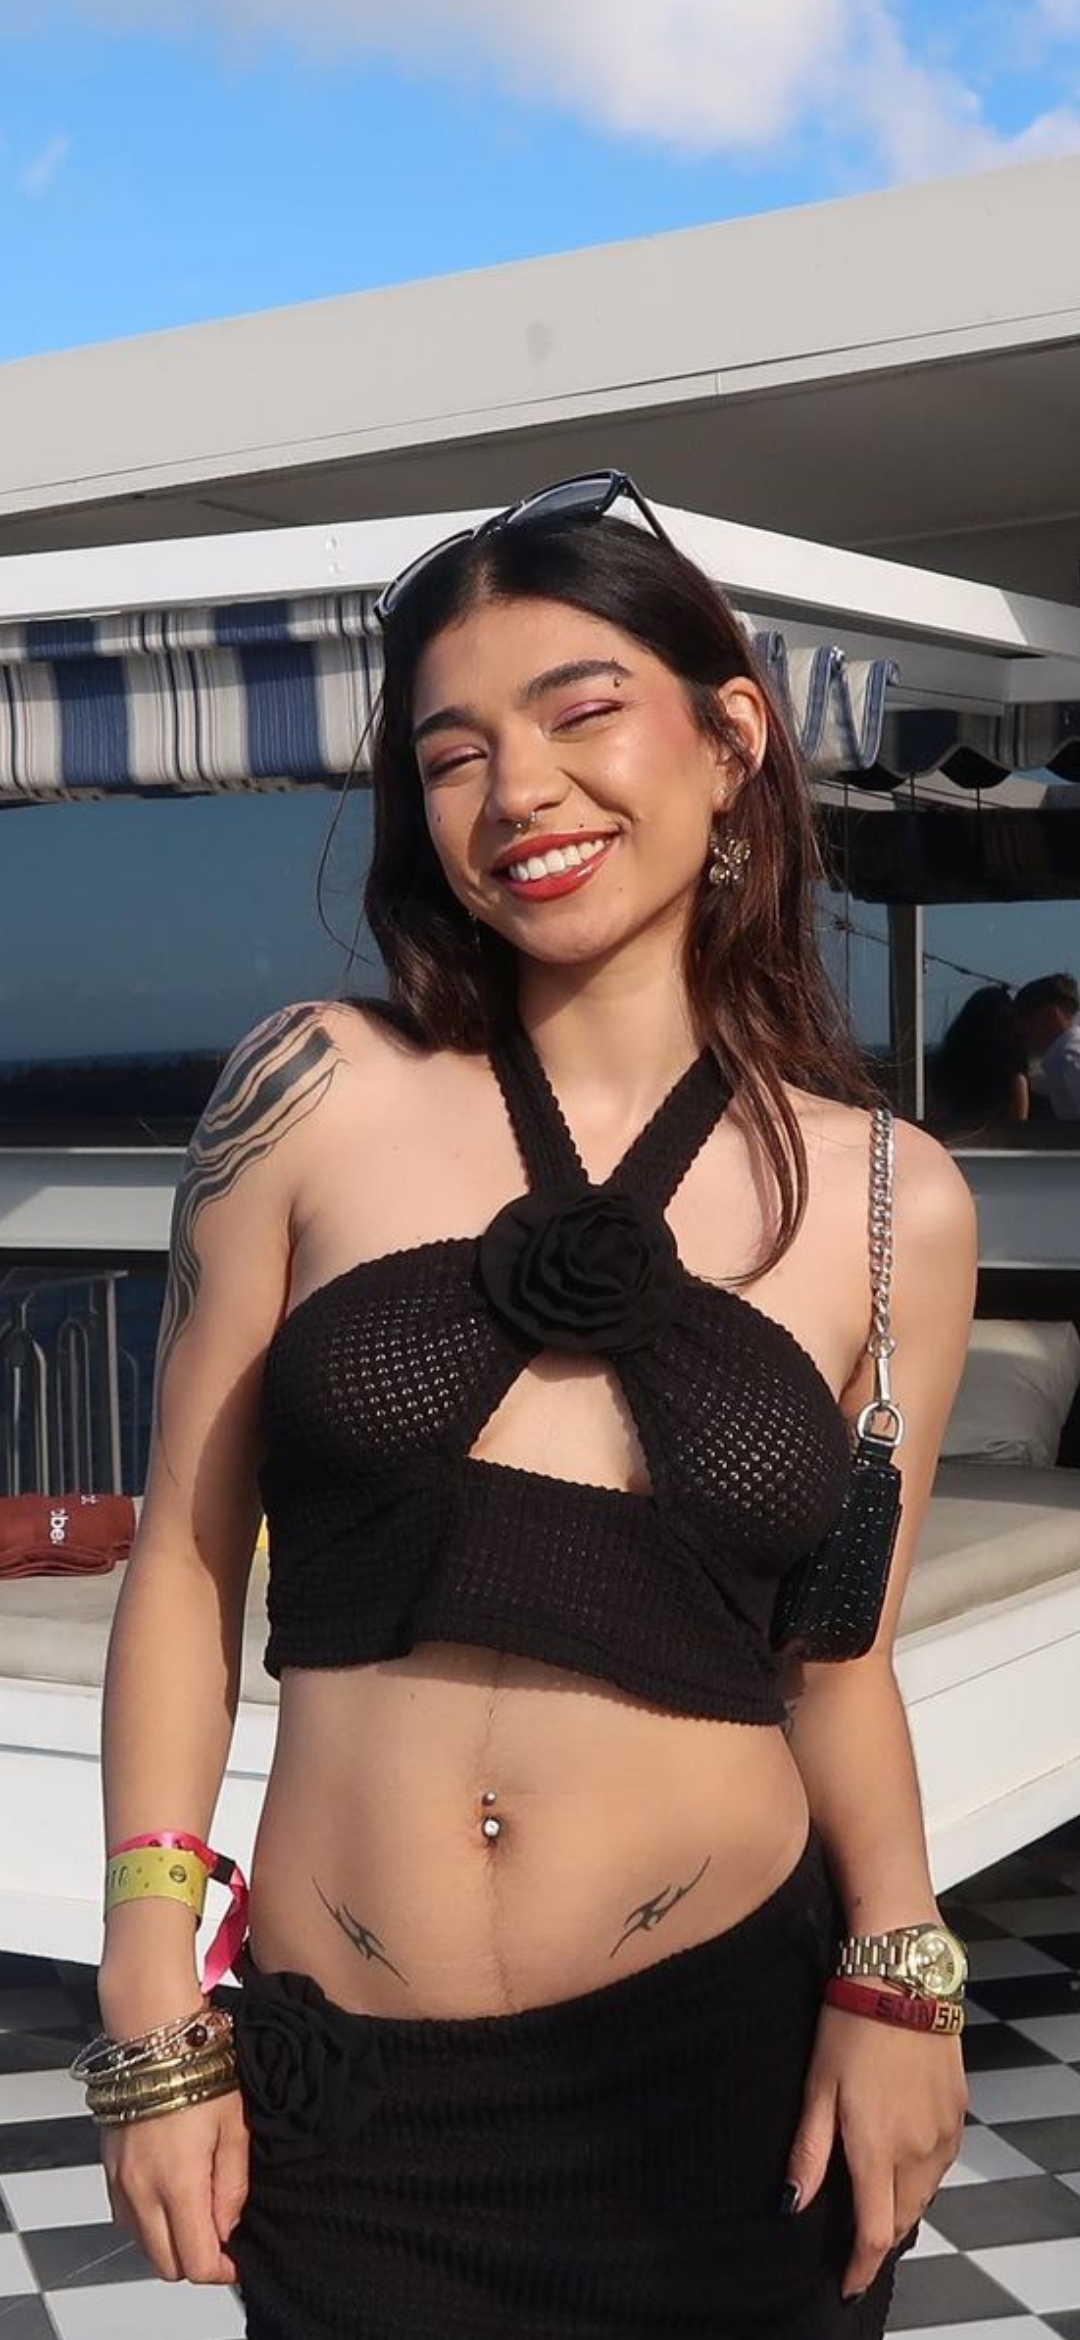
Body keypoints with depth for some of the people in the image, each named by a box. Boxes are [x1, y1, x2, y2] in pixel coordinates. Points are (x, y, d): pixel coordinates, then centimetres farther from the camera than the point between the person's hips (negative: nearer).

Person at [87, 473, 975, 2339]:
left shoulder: (893, 1204, 0)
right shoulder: (315, 1094, -4)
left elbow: (839, 1663, 7)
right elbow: (184, 1569, 0)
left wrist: (896, 1965, -9)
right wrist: (155, 2021, -1)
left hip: (732, 2058, 1)